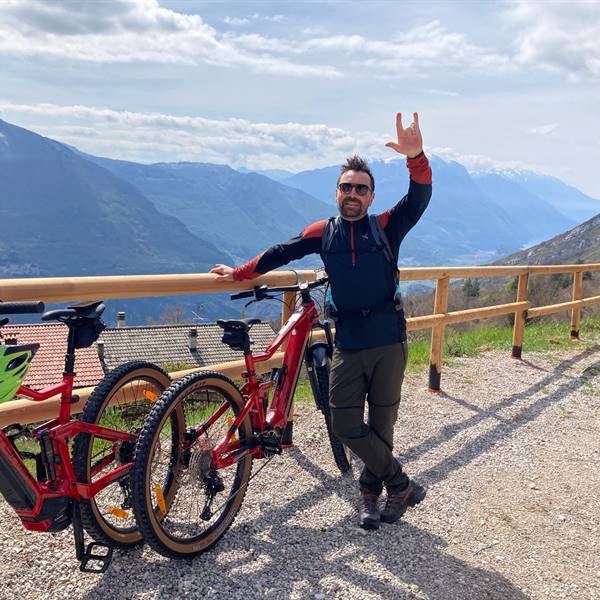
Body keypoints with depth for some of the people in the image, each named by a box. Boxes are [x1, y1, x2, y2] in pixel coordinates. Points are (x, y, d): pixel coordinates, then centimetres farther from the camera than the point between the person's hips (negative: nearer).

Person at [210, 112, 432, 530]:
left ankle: (372, 489, 29)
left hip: (389, 342, -2)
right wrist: (240, 274, 20)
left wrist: (416, 158, -34)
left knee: (382, 422, 8)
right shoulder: (323, 233, 6)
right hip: (348, 345, 2)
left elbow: (419, 199, -16)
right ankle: (401, 485, 16)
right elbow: (281, 253, 16)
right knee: (346, 424, -2)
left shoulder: (387, 228, 0)